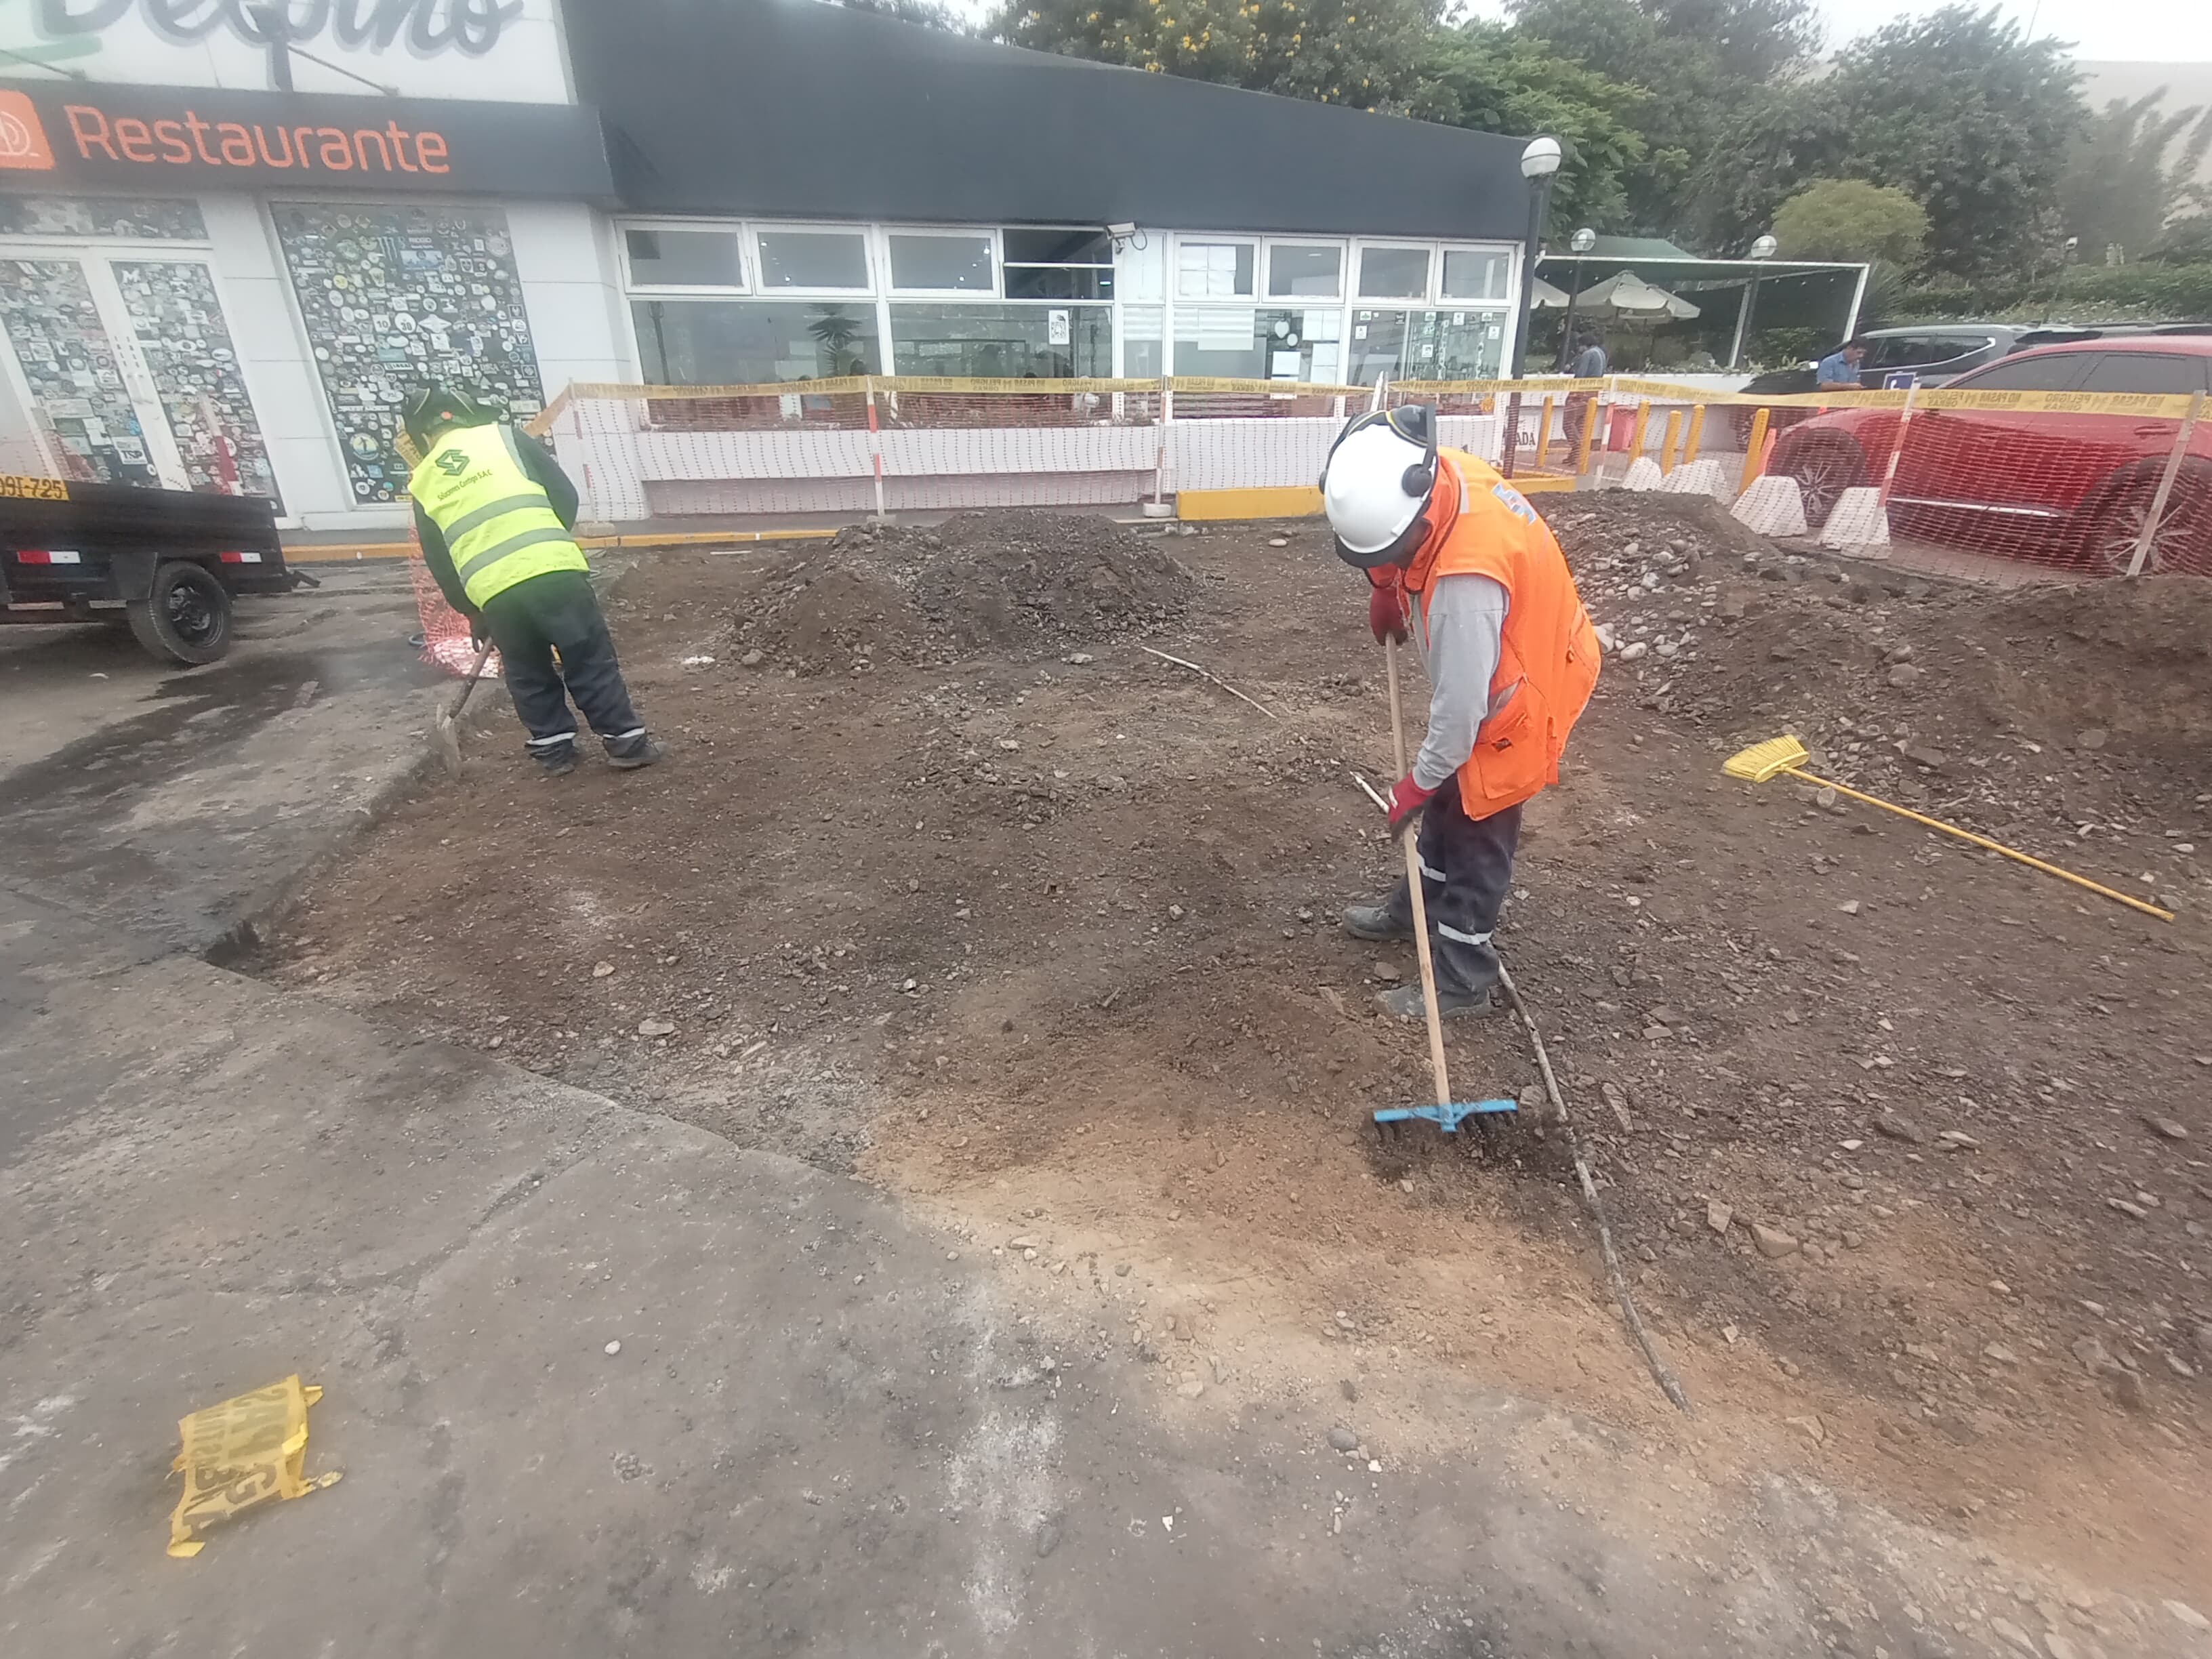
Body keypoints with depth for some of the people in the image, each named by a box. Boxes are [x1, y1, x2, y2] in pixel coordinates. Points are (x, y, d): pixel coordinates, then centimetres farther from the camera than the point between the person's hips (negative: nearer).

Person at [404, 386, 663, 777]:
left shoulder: (422, 485, 18)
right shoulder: (505, 437, 12)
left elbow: (440, 565, 20)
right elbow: (566, 495, 10)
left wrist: (471, 611, 32)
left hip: (494, 593, 2)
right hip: (554, 571, -2)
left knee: (528, 675, 19)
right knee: (591, 661, 6)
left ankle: (553, 750, 23)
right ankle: (626, 741, 8)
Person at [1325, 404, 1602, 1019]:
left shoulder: (1467, 578, -42)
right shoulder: (1431, 474, -16)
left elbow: (1461, 704, -33)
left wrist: (1418, 782, -20)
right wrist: (1387, 587, -1)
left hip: (1520, 695, -9)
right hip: (1489, 668, 9)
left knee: (1478, 833, 2)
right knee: (1449, 802, 22)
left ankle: (1462, 981, 18)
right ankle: (1414, 908, 42)